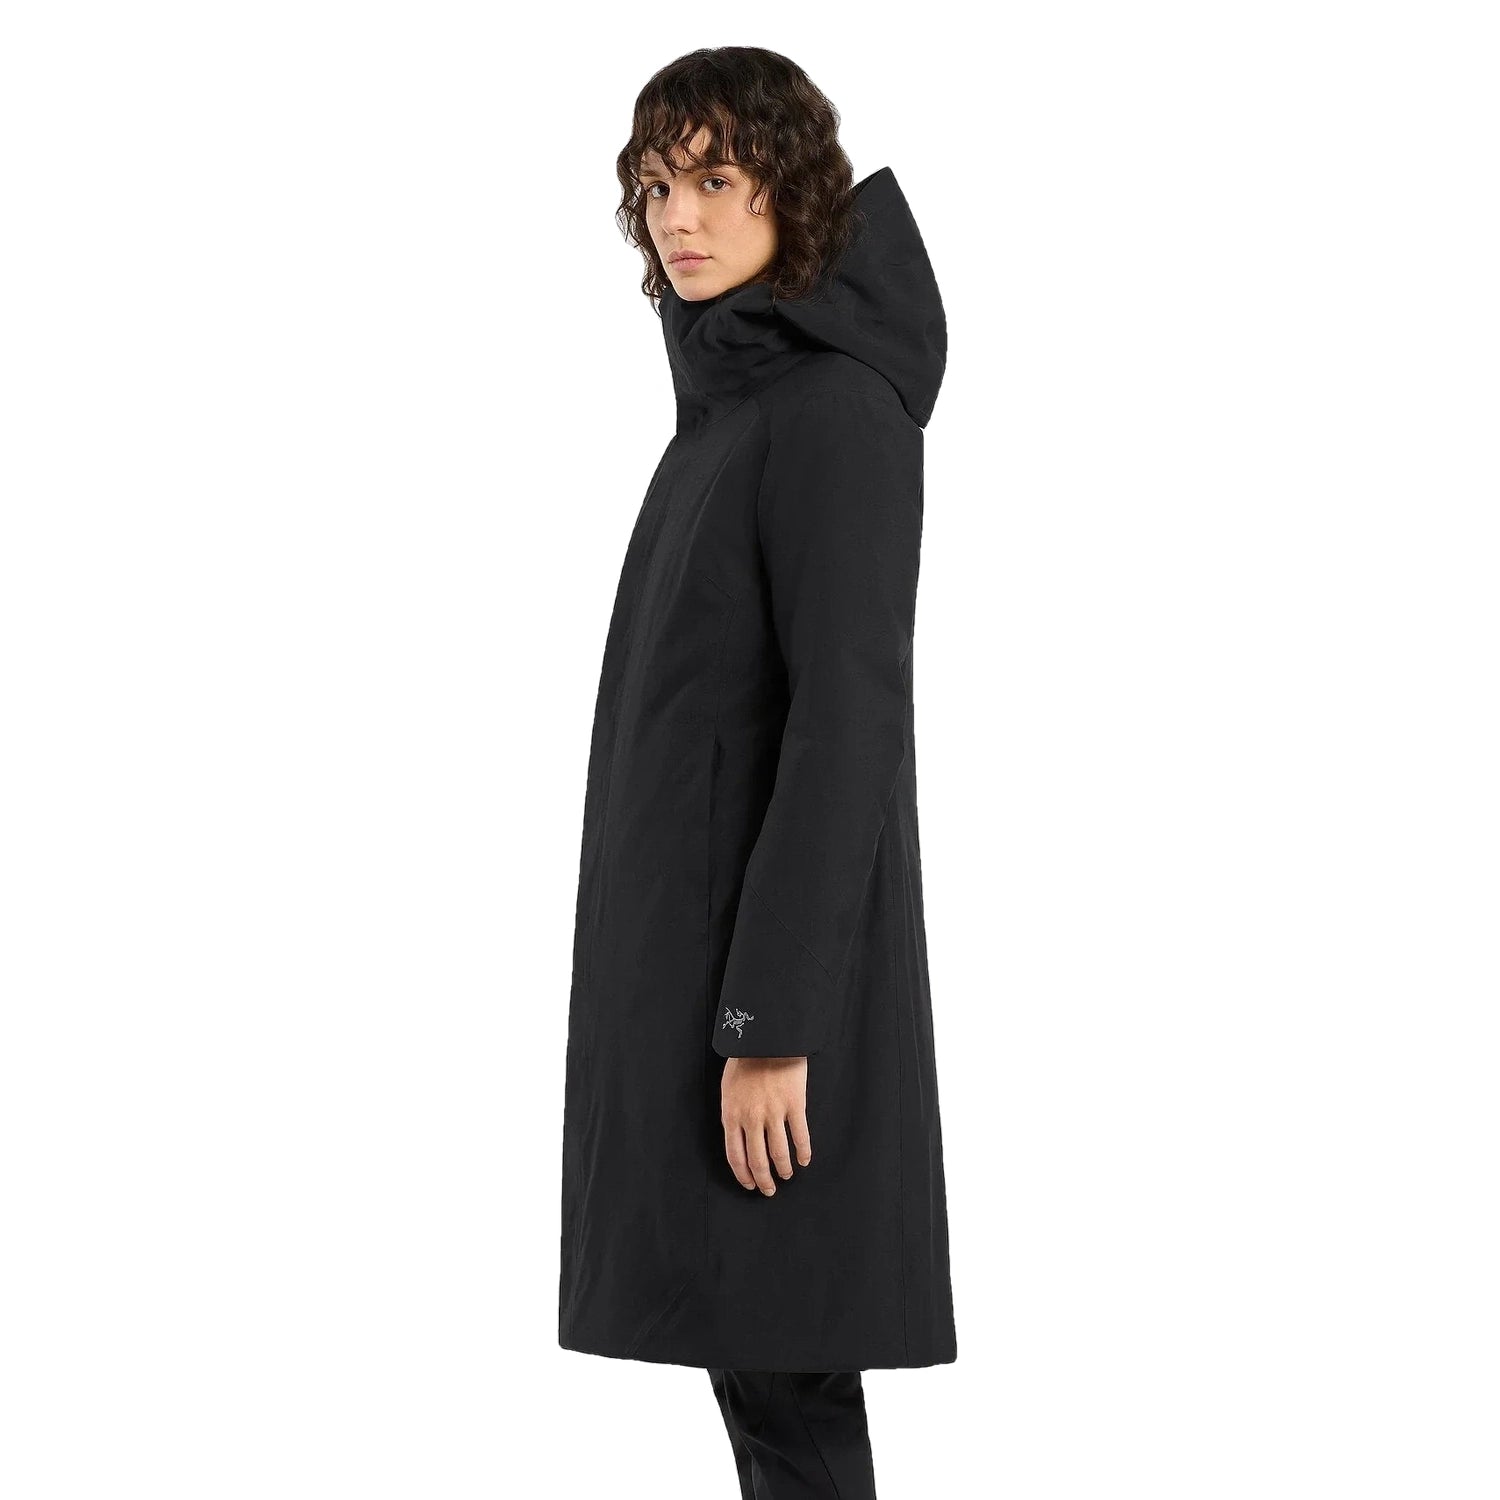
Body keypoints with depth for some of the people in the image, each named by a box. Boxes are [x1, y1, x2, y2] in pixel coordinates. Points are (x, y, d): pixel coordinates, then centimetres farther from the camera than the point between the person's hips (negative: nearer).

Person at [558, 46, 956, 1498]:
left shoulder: (838, 414, -17)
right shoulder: (744, 396, 12)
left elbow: (847, 722, -22)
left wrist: (773, 1023, -23)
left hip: (767, 939, -10)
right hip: (703, 914, 10)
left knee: (777, 1362, -3)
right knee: (751, 1349, 13)